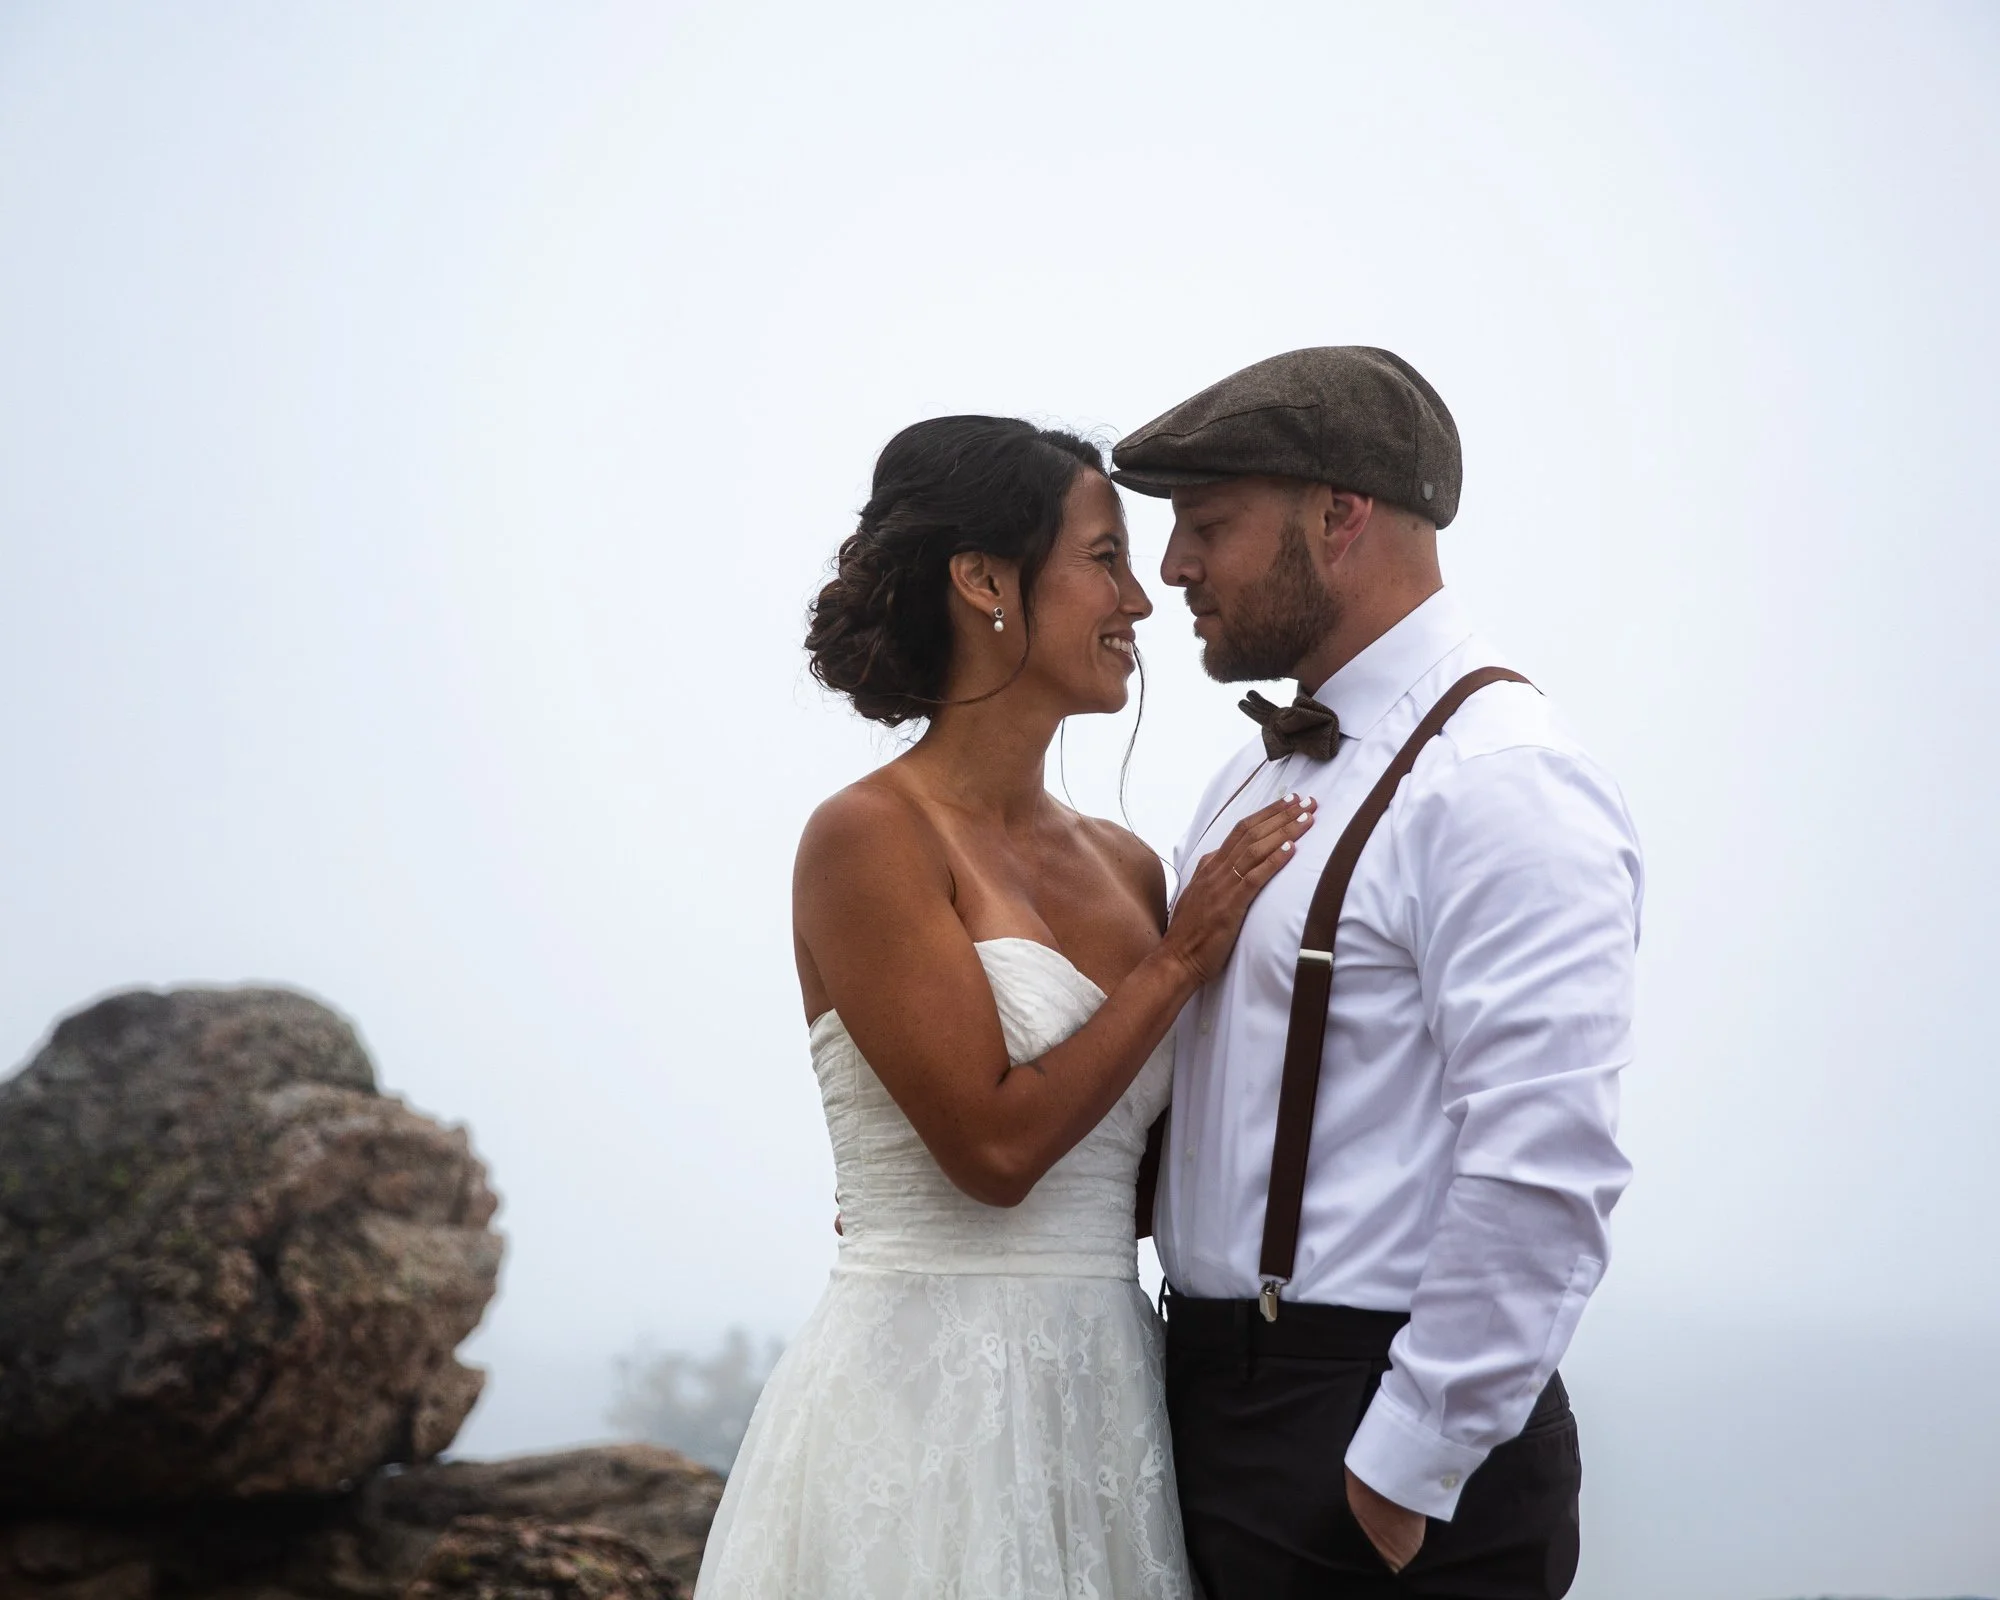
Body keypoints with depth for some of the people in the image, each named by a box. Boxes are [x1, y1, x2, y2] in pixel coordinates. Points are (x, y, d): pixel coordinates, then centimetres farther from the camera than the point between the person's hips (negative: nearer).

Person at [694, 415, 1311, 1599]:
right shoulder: (872, 837, -10)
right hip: (935, 1401, -7)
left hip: (1112, 1397, 7)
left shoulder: (1127, 867, 10)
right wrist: (1178, 962, -9)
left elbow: (1156, 1169, 13)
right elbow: (994, 1143, -17)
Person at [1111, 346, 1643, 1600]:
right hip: (1211, 1402, 8)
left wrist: (1407, 1472, -20)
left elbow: (1543, 1176, -22)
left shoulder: (1501, 781, -15)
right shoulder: (1260, 778, 14)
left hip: (1392, 1448, -8)